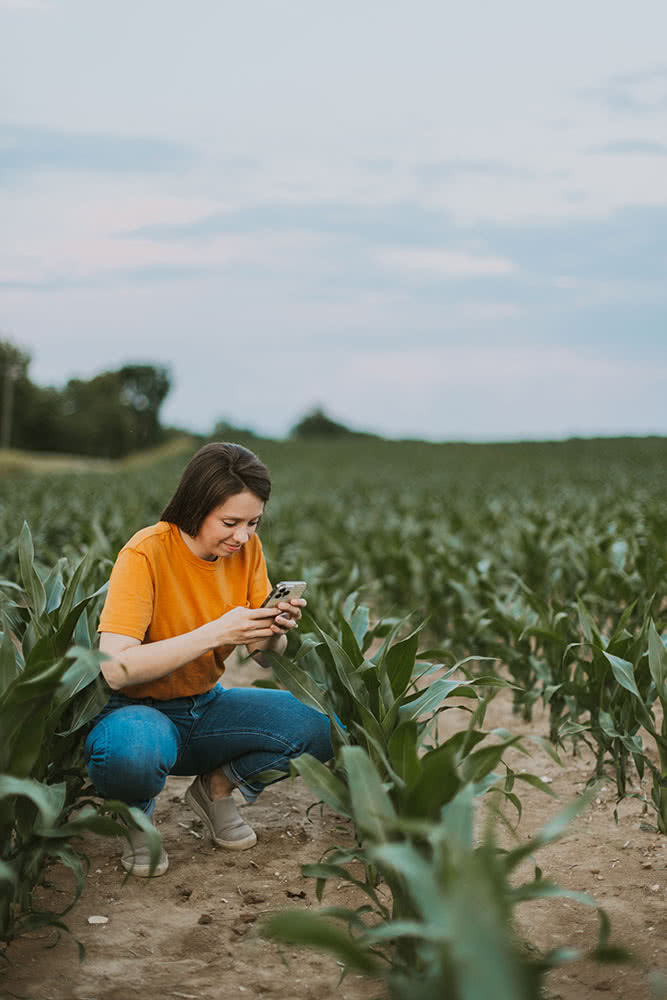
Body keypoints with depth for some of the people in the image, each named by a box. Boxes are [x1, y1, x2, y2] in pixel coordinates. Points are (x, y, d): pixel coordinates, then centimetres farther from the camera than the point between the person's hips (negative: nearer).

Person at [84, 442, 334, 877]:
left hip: (207, 707, 6)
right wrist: (216, 633, -35)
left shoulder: (247, 549, -3)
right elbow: (115, 669, -31)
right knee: (132, 754, -42)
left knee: (319, 729, -19)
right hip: (141, 710, -5)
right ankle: (134, 811, -3)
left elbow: (263, 653, 2)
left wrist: (275, 632, -23)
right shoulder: (146, 554, -22)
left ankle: (216, 787, 9)